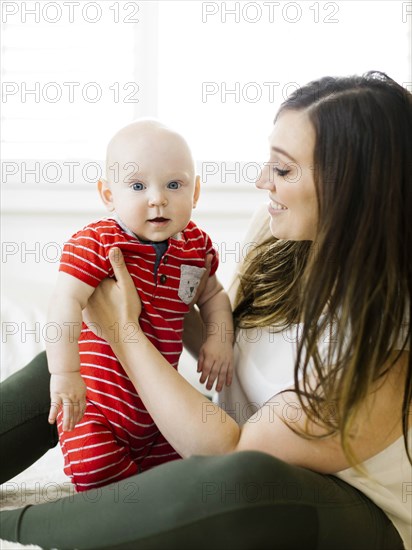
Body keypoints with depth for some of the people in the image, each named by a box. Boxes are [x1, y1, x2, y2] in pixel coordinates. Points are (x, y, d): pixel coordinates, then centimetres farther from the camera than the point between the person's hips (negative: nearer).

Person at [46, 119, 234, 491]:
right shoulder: (96, 244, -20)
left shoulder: (196, 245, -3)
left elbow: (212, 294, 15)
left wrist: (219, 338, -2)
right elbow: (66, 302, -30)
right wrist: (64, 373, -38)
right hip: (94, 396, -5)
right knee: (94, 467, -19)